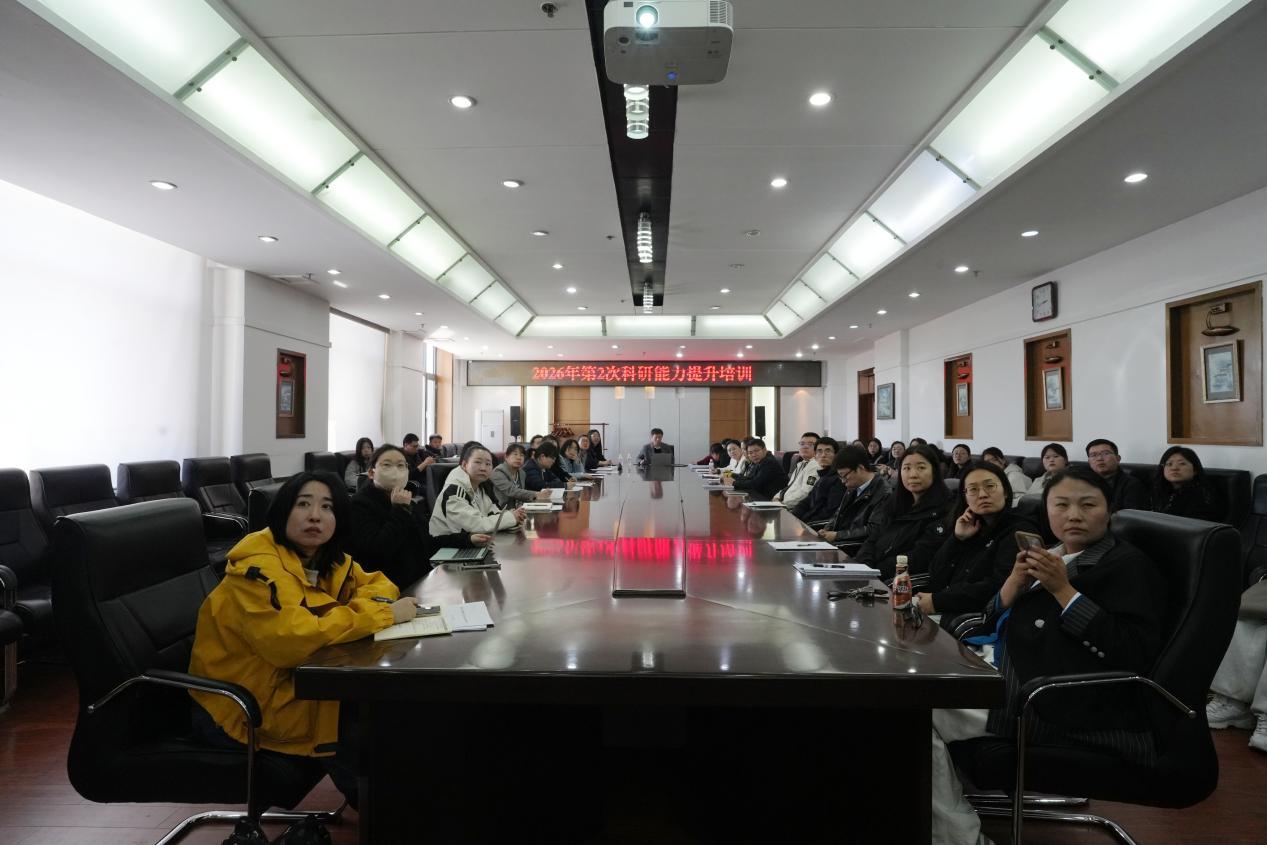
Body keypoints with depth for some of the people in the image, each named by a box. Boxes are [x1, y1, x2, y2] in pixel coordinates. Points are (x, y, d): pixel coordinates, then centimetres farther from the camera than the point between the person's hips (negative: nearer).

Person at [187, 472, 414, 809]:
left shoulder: (327, 559, -1)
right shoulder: (258, 567, -26)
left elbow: (376, 583, 8)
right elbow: (291, 641, -39)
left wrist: (363, 605, -17)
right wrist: (382, 615, -32)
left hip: (291, 680, 8)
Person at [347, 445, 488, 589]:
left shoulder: (406, 502, 16)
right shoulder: (360, 504, -10)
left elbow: (426, 543, 19)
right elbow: (377, 551, -23)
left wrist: (467, 539, 10)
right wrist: (399, 510, -18)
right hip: (390, 591, -8)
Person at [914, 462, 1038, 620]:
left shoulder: (1020, 531, -4)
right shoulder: (974, 531, 19)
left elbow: (1000, 587, -20)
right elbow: (935, 576, 12)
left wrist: (937, 601, -16)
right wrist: (957, 538, 0)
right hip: (946, 618, 6)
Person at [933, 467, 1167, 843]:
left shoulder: (1127, 565, -6)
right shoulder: (1049, 556, 16)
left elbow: (1134, 654, -19)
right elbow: (993, 622, 13)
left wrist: (1063, 590, -20)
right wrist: (1017, 579, -5)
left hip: (1079, 717, -8)